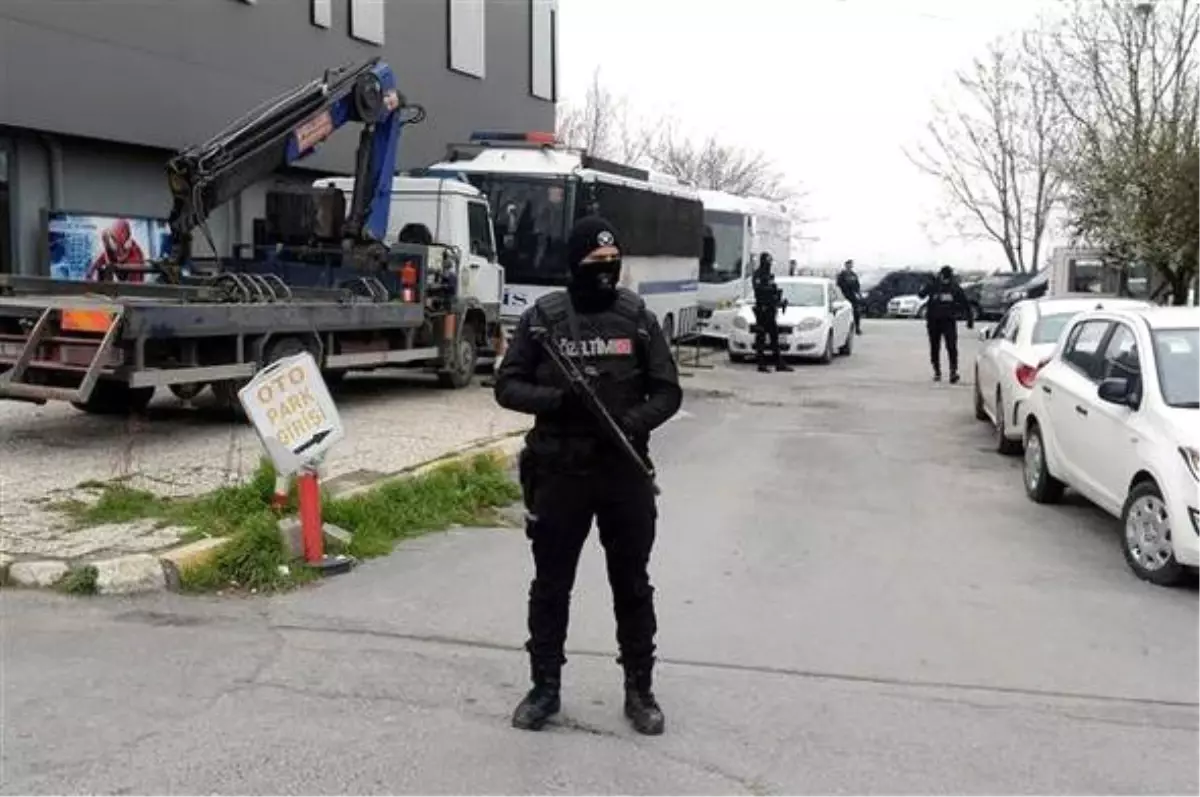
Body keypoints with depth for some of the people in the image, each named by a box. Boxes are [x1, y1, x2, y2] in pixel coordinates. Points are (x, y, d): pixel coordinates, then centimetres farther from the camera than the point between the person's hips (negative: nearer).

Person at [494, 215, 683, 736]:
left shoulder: (638, 318, 0)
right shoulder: (542, 318, -2)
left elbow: (668, 392, 2)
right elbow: (507, 386, -1)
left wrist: (635, 421, -18)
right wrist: (555, 400, -19)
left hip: (625, 472, 1)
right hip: (559, 472, 0)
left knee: (632, 585, 11)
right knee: (550, 585, 10)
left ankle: (639, 690, 25)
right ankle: (545, 688, 25)